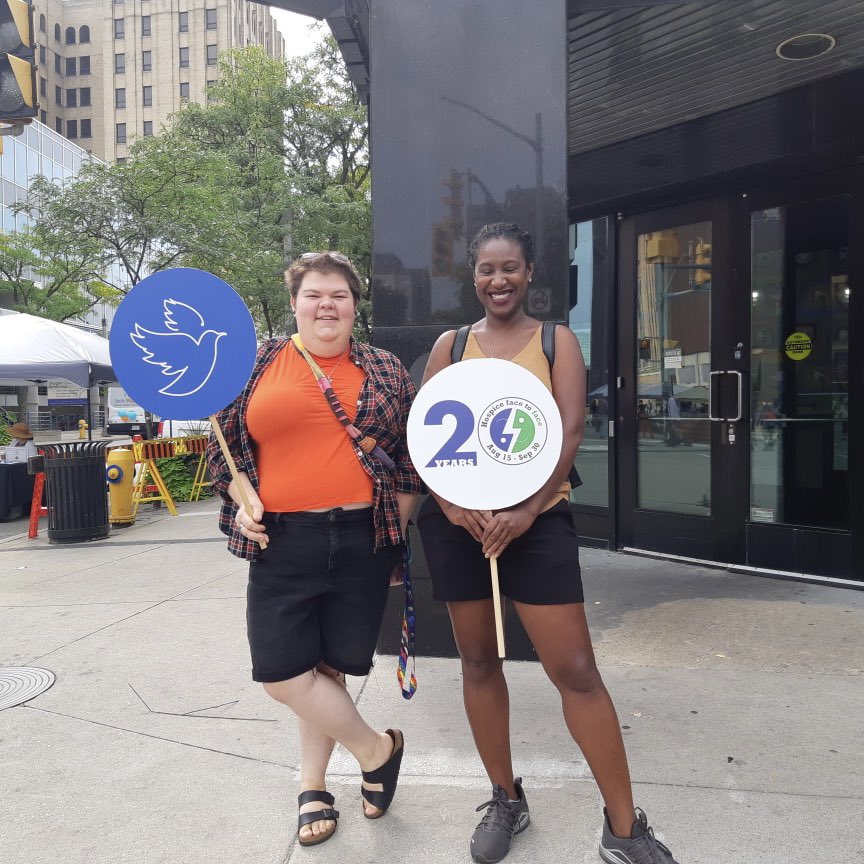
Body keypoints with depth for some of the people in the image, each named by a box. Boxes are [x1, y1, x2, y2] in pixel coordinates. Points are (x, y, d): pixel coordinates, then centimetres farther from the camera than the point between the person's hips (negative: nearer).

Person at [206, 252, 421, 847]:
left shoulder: (385, 371, 8)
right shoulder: (257, 365, 6)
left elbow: (413, 455, 10)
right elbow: (224, 443, 12)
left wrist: (397, 530, 5)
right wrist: (242, 499, -3)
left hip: (363, 541, 0)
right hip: (283, 543, 1)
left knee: (330, 668, 9)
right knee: (281, 674, 0)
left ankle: (313, 785, 35)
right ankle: (376, 750, 24)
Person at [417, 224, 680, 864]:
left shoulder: (557, 341, 5)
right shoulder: (450, 344, 9)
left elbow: (570, 432, -7)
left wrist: (526, 511, -17)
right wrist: (447, 499, -13)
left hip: (538, 518, -2)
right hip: (458, 521, 3)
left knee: (576, 671, -3)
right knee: (478, 662, 12)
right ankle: (507, 801, 32)